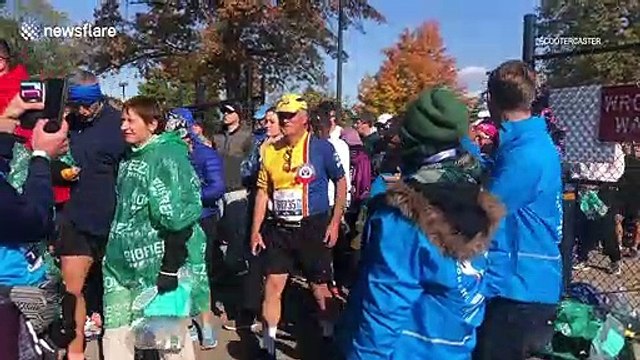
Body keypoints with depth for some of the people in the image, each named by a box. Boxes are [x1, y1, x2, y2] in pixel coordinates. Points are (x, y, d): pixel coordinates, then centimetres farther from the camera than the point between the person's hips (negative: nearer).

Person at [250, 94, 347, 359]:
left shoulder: (321, 147, -9)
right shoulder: (270, 151, 3)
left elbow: (341, 182, -1)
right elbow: (263, 191, 8)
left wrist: (335, 222, -6)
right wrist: (256, 229, 4)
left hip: (313, 228, -3)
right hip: (279, 229, 3)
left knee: (319, 288, 11)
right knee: (273, 285, 4)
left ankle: (329, 337, 34)